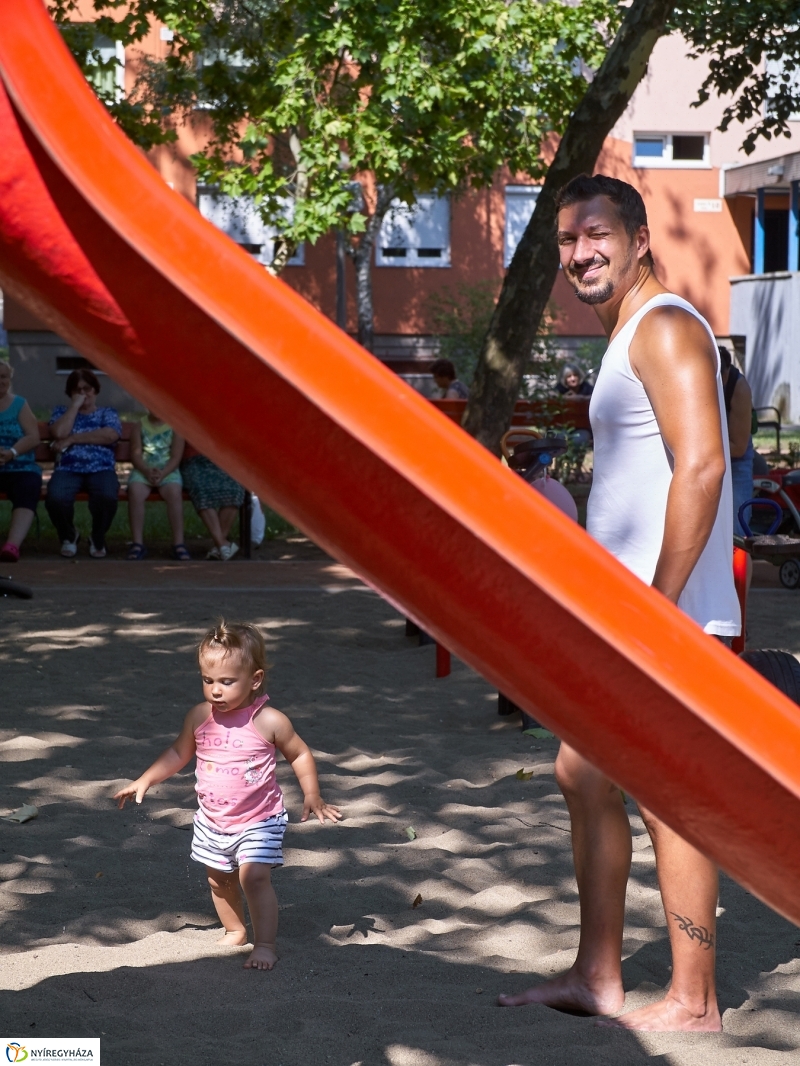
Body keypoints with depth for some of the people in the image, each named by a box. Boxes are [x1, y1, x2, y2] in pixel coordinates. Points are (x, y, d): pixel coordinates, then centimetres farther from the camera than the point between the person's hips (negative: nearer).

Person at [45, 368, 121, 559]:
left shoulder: (107, 413, 19)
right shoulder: (61, 412, 21)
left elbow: (110, 435, -5)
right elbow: (59, 433, -3)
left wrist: (72, 439, -4)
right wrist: (75, 405, 3)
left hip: (101, 469, -1)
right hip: (68, 469, 1)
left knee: (107, 496, -38)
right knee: (55, 498, -36)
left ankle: (98, 539, -6)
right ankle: (69, 536, -1)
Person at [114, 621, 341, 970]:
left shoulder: (269, 722, -17)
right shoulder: (199, 717, -7)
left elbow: (300, 754, -2)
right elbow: (178, 753, 9)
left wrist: (312, 797, -6)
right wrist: (144, 781, 5)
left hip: (258, 821, -5)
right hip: (212, 821, 5)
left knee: (254, 875, -17)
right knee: (219, 879, 15)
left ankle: (265, 944, -6)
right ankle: (234, 931, 38)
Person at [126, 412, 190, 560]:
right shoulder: (139, 426, 10)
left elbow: (176, 456, -1)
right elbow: (136, 454, 1)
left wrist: (162, 473, -19)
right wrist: (147, 471, -19)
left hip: (168, 471, -1)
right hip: (143, 470, 1)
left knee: (174, 492, -34)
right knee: (134, 491, -33)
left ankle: (178, 544, -31)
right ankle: (138, 543, -30)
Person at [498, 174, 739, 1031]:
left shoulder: (664, 328, -12)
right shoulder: (626, 338, 19)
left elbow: (701, 467, -22)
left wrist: (658, 606, -24)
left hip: (669, 614, -11)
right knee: (583, 776, 14)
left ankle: (693, 1002, 5)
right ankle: (597, 976, 22)